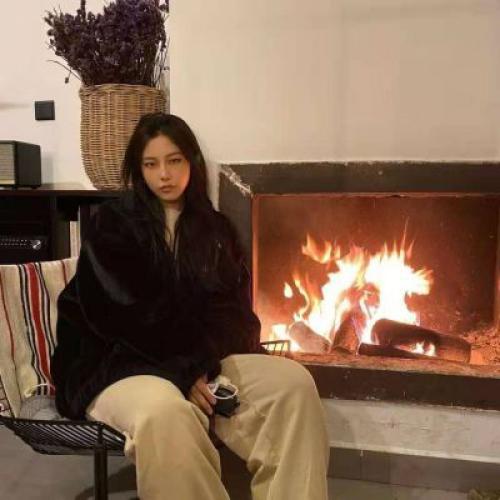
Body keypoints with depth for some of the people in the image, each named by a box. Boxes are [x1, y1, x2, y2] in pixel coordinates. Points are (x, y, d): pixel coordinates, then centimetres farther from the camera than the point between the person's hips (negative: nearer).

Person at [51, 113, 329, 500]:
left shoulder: (215, 228, 13)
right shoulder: (112, 224, 0)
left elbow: (234, 308, 6)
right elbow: (123, 315, -11)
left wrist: (202, 364, -14)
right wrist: (183, 371, -20)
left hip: (202, 360, 4)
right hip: (122, 364, -3)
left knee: (294, 381, -21)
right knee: (166, 412, -38)